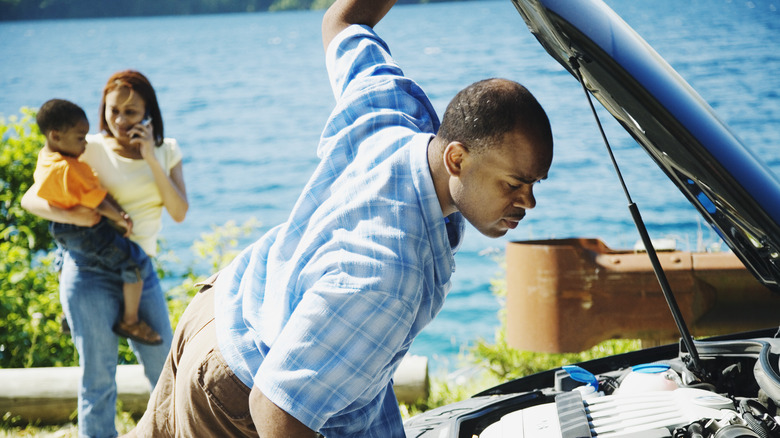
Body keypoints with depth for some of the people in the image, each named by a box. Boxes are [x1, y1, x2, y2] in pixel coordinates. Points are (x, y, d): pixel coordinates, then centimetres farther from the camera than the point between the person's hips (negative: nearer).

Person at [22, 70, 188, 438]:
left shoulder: (165, 151, 9)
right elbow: (30, 199, -5)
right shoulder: (90, 150, -4)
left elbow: (179, 212, -2)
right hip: (91, 271, -4)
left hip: (141, 269, 4)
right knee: (98, 377, 0)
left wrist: (152, 161, -10)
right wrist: (73, 216, -23)